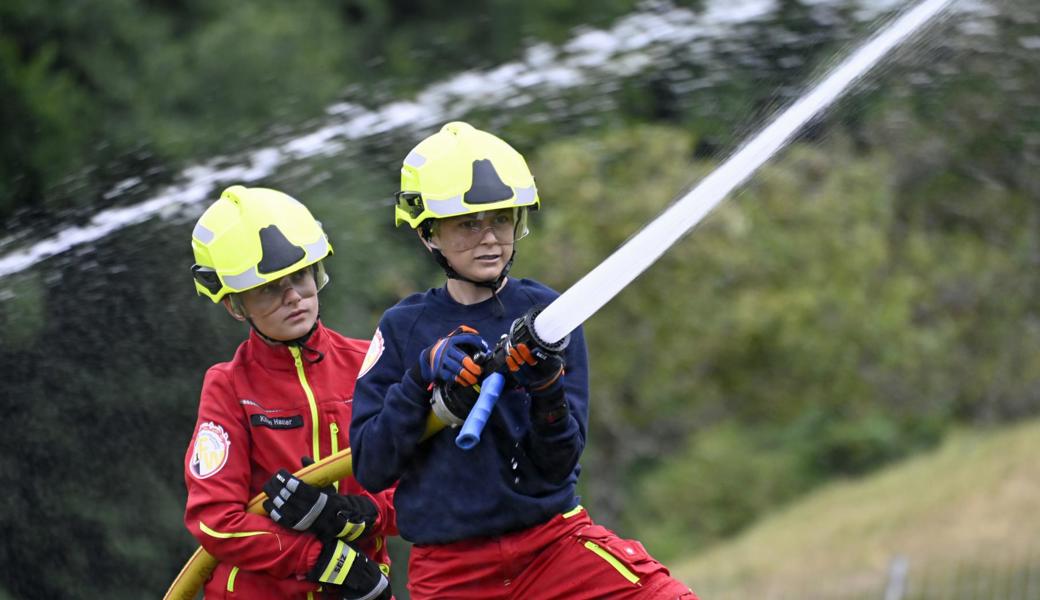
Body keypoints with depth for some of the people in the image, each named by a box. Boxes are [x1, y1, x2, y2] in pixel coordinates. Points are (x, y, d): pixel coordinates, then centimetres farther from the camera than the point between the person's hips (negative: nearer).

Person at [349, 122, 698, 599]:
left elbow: (558, 465, -2)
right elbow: (369, 469, -3)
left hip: (553, 539, 0)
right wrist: (423, 378, -14)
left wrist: (545, 387, -20)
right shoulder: (403, 328, 4)